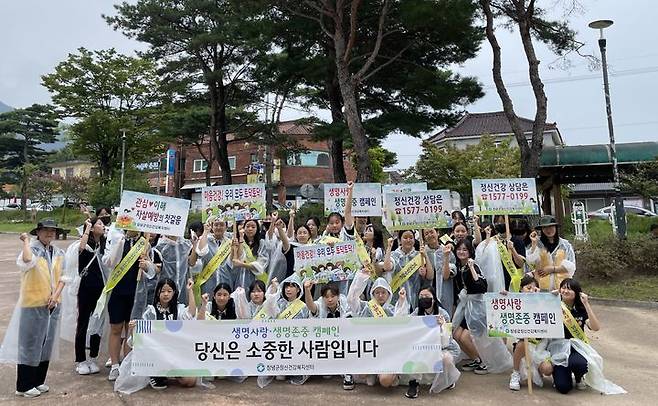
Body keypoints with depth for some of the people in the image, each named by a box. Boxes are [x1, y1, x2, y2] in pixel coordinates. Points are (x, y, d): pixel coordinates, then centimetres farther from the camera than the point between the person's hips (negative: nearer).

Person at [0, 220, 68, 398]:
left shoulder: (59, 253, 6)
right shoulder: (32, 249, -13)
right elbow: (27, 261, -38)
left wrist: (55, 296, -5)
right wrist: (26, 241, -23)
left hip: (52, 304, 6)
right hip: (34, 304, -6)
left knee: (47, 343, 15)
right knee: (30, 344, 3)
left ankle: (38, 381, 30)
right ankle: (24, 386, 17)